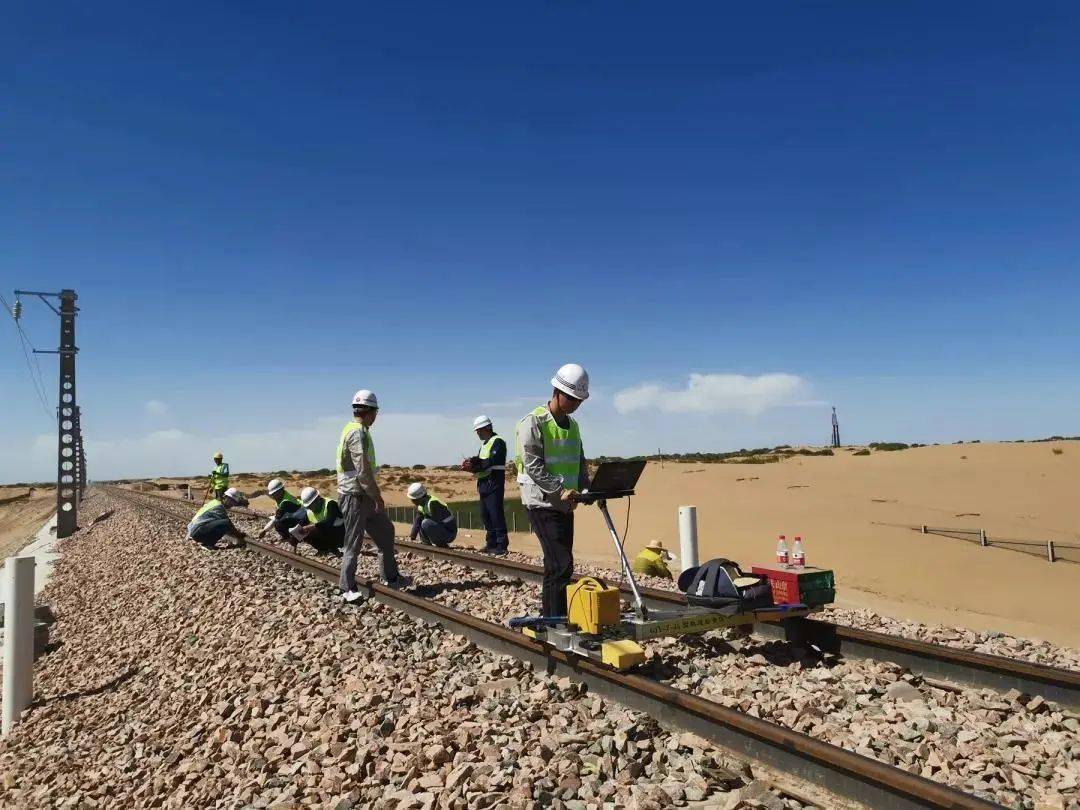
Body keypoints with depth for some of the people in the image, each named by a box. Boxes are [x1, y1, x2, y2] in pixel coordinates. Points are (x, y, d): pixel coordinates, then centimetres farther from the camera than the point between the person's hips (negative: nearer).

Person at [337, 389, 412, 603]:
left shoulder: (357, 430, 14)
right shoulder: (358, 433, -18)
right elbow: (363, 471, -23)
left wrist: (375, 495, 19)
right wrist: (377, 497, -16)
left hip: (365, 496, 10)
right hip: (355, 495, -10)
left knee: (385, 531, 16)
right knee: (353, 544, -1)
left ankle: (391, 577, 25)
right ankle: (348, 589, 10)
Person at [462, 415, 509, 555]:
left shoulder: (497, 442, -9)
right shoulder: (485, 443, 21)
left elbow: (490, 462, -19)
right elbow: (481, 460, 14)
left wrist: (473, 468, -16)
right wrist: (472, 461, -7)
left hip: (494, 484, -10)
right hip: (484, 484, 10)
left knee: (496, 514, -10)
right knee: (486, 514, 11)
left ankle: (502, 545, -8)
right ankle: (491, 543, 18)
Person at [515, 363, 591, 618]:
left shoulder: (572, 425, 15)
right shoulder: (533, 422, -10)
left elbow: (580, 463, 19)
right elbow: (532, 465, -17)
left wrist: (588, 489, 0)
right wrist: (560, 490, -25)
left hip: (565, 505, 8)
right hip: (543, 503, -8)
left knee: (557, 565, 12)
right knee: (561, 564, -13)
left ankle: (549, 616, 23)